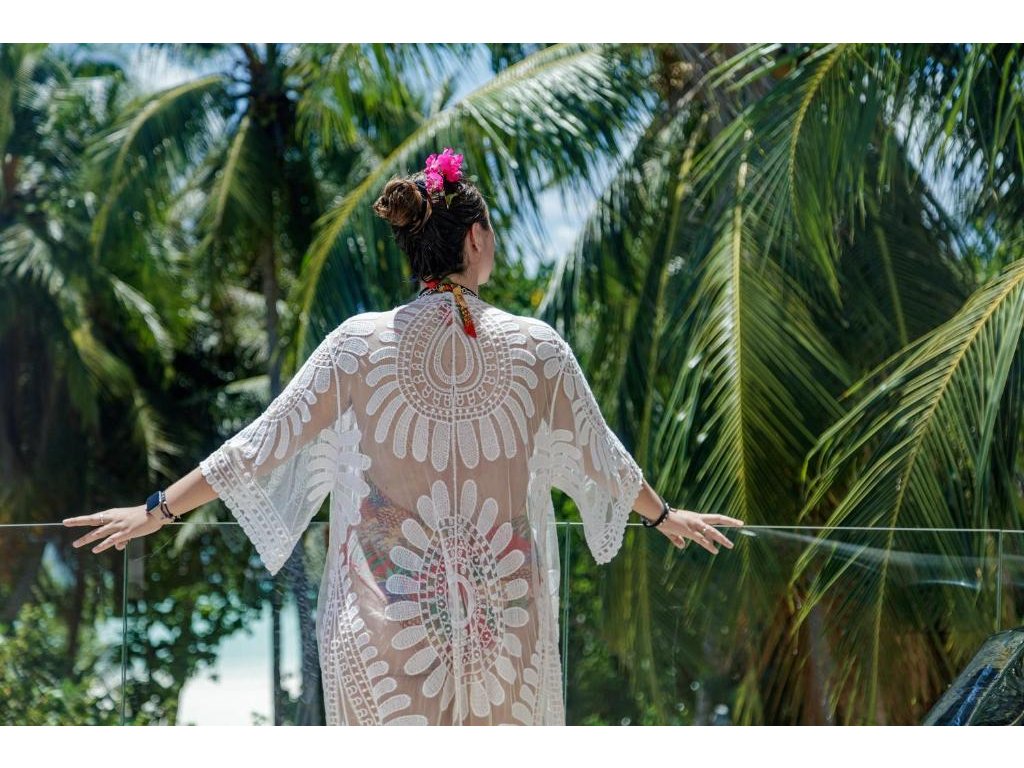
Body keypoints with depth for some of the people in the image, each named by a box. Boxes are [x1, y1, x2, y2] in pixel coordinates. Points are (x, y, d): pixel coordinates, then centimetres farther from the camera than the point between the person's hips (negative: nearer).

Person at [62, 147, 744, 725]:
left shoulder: (360, 344, -6)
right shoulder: (535, 347, -3)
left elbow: (261, 446, -1)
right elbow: (602, 456, 10)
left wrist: (157, 511, 11)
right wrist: (664, 516, 29)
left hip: (388, 625, 0)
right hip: (509, 620, 1)